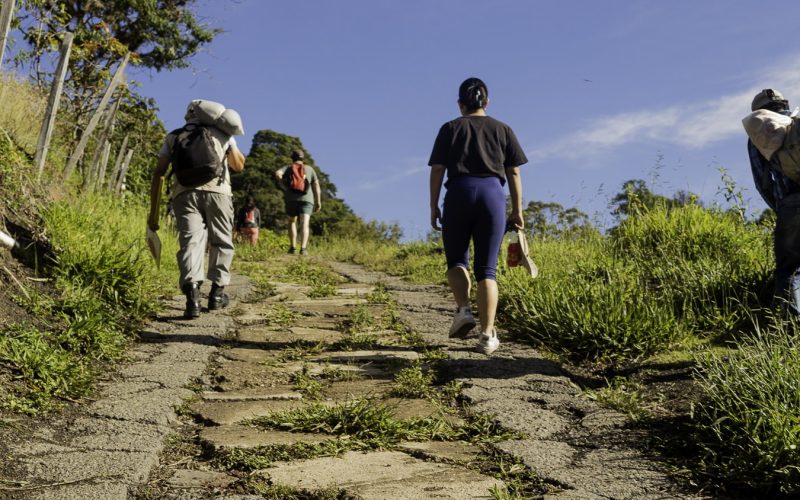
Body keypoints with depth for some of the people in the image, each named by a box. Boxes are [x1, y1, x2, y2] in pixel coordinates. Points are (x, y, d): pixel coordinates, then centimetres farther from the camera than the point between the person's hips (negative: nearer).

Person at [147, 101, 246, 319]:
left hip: (184, 193, 1)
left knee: (191, 242, -7)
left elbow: (158, 173, 14)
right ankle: (217, 292, 15)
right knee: (221, 242, 15)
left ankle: (192, 293, -26)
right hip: (217, 191, 0)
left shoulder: (173, 137, 24)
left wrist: (153, 212, 14)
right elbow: (239, 166, 34)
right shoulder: (222, 133, 23)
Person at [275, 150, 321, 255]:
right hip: (306, 199, 0)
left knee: (292, 222, 17)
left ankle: (293, 247, 6)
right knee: (304, 224, -9)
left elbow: (277, 173, -8)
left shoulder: (288, 168, 14)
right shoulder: (310, 169, 17)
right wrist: (318, 202, 9)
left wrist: (284, 187, -4)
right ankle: (303, 248, -27)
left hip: (291, 199, 0)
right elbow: (316, 185, 9)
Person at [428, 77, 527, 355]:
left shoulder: (450, 129, 11)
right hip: (493, 194, 1)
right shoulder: (502, 129, 15)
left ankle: (463, 309, -6)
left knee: (456, 259, 17)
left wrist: (433, 207, 7)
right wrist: (517, 210, 13)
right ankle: (487, 335, -5)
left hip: (459, 194, -1)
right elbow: (513, 173, 10)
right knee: (486, 269, 3)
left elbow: (437, 171, 4)